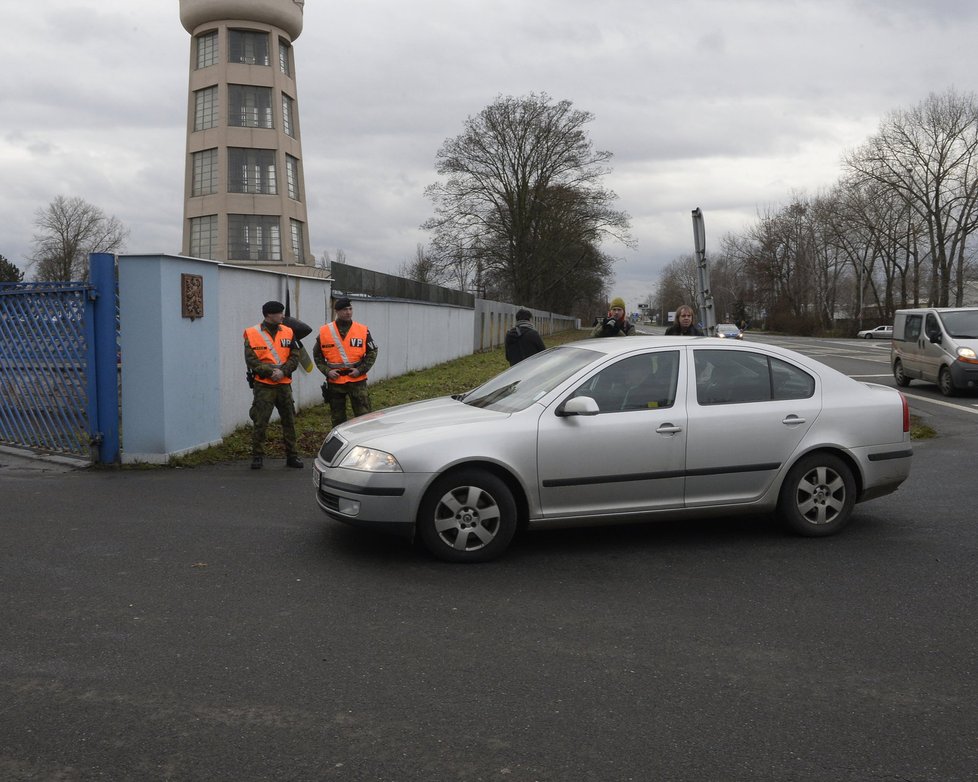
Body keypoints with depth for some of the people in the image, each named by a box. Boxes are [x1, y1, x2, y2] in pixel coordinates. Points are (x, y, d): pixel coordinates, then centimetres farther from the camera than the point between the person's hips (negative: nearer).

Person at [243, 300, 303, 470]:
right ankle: (257, 456, 10)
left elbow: (294, 357, 3)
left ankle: (292, 455, 17)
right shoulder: (252, 334, -3)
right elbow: (251, 360, -8)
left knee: (289, 421, 8)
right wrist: (270, 371, -16)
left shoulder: (288, 332, 7)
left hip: (284, 384, 4)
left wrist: (282, 371, -13)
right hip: (263, 386, -3)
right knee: (260, 423, -3)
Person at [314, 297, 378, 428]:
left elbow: (372, 352, 4)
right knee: (338, 419, 10)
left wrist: (361, 369, -8)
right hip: (334, 382, 1)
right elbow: (317, 354, 9)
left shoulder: (363, 330, 0)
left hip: (357, 380, -1)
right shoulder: (324, 332, 1)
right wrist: (327, 371, -5)